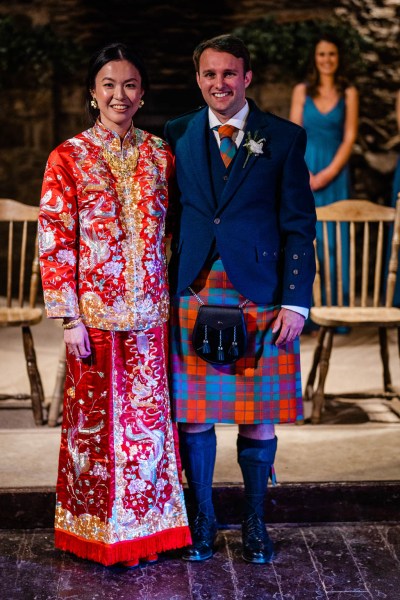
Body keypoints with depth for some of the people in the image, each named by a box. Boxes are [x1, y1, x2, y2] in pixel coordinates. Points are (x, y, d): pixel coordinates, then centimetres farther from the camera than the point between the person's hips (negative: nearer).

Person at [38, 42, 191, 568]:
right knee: (96, 417, 6)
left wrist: (172, 300, 7)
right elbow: (54, 243, -6)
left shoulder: (160, 155, 8)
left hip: (149, 309, 3)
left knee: (147, 415, 9)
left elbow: (170, 232, 13)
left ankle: (144, 524, 25)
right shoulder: (68, 158, -3)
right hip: (96, 311, -3)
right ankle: (99, 532, 22)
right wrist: (70, 318, -11)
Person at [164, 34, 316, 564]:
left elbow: (300, 226, 2)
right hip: (192, 295, 1)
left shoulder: (284, 138, 4)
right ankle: (203, 518, 25)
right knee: (194, 415, 6)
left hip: (262, 297, -1)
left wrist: (296, 301, -5)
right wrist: (163, 295, 3)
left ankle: (255, 521, 25)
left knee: (259, 420, 5)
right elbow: (167, 219, 9)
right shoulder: (177, 136, 9)